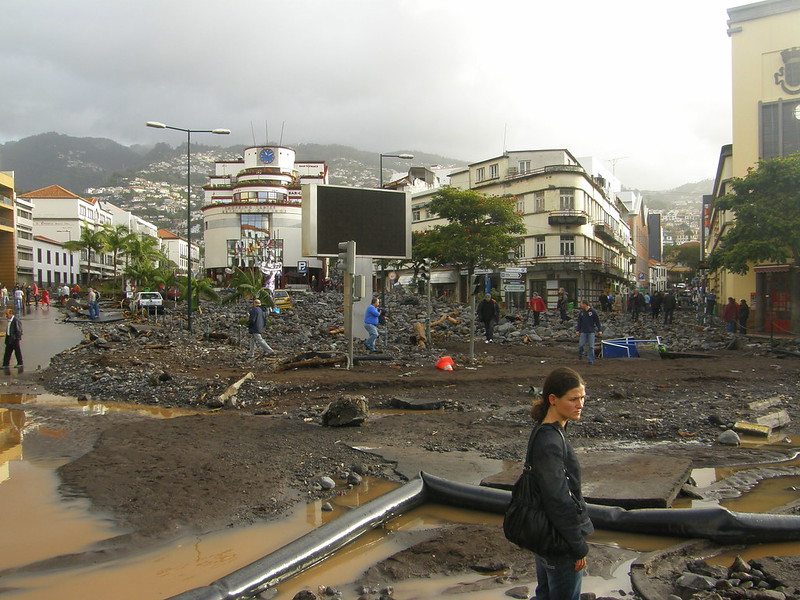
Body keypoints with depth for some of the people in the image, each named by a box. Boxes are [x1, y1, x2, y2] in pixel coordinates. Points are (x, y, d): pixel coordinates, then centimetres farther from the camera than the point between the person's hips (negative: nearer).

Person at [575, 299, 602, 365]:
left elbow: (597, 321, 0)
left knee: (591, 346, 0)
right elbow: (579, 322, 10)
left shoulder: (593, 311, -4)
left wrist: (599, 330, -3)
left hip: (591, 332, -2)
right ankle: (580, 354, 24)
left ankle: (590, 360, 7)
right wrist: (577, 330, 4)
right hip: (583, 332, 2)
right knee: (581, 345, -5)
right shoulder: (581, 312, 5)